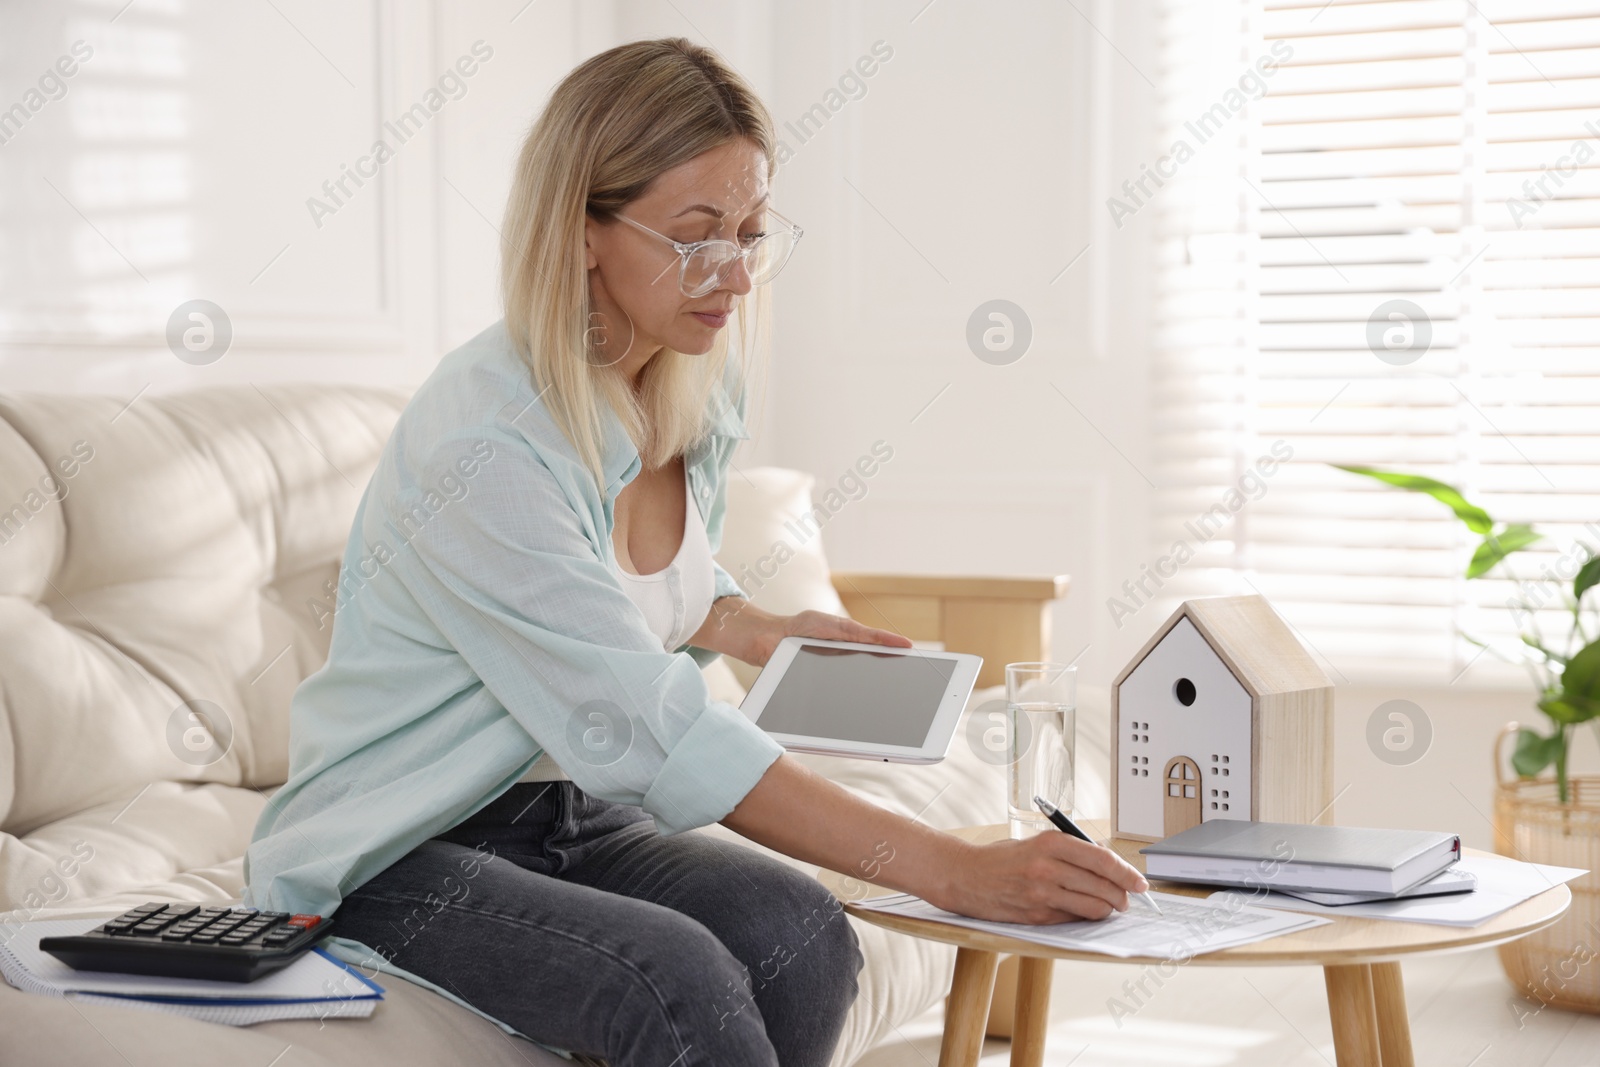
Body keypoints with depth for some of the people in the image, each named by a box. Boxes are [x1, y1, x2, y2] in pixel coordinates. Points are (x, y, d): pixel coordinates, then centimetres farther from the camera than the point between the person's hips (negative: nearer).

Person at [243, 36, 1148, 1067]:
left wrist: (760, 630, -1)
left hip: (566, 810, 7)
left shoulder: (706, 391, 1)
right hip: (393, 854, -7)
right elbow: (656, 733, -32)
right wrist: (951, 868, -36)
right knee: (678, 981, -34)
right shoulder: (484, 443, -26)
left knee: (800, 933, -23)